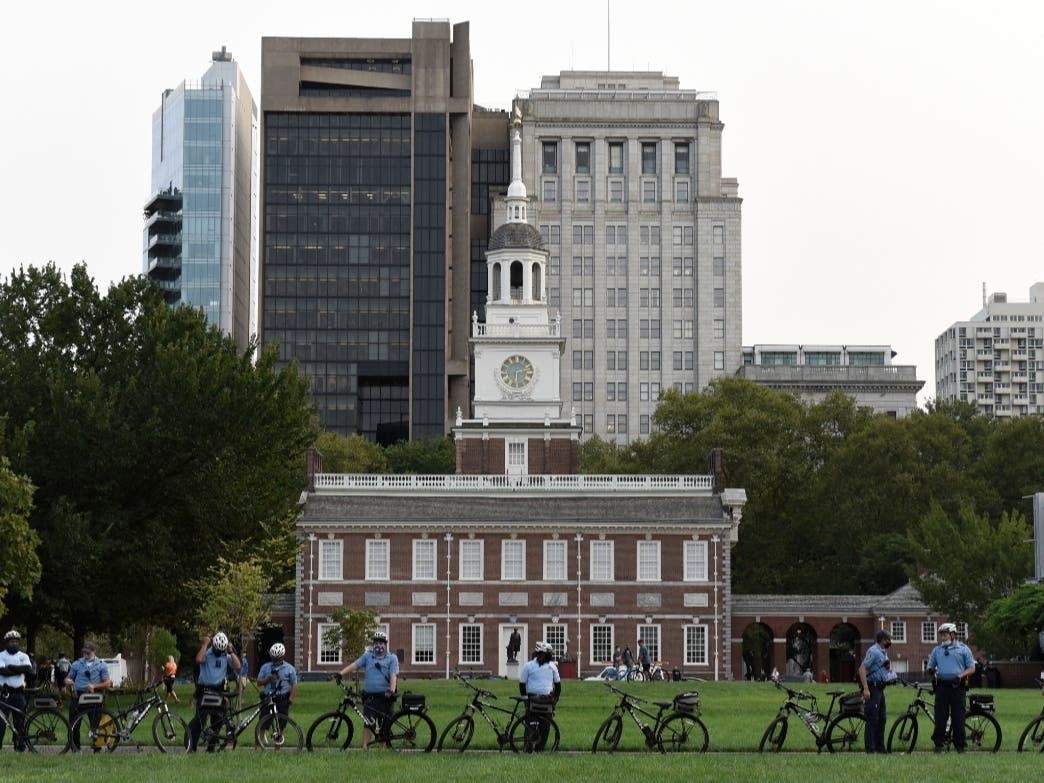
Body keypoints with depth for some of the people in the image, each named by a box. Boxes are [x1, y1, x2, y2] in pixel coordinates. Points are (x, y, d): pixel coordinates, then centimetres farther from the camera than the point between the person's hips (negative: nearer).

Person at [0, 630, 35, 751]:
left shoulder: (23, 656, 12)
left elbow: (29, 669, -8)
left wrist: (11, 667, -12)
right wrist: (19, 670, -10)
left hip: (18, 692, 2)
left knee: (19, 720, 3)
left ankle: (20, 746, 8)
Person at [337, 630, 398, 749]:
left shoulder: (392, 658, 4)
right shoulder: (368, 656, 12)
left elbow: (393, 676, -7)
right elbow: (354, 665, 2)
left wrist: (391, 691, -23)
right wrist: (341, 673, -13)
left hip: (385, 696, -1)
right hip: (370, 696, 1)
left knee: (384, 725, 4)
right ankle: (365, 747, -18)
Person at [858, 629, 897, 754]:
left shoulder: (883, 652, 17)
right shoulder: (873, 651, -14)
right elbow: (862, 669, -22)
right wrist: (865, 688, -27)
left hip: (880, 688, 10)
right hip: (873, 688, -10)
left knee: (882, 718, 13)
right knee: (872, 720, -8)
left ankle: (880, 747, 20)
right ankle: (870, 749, -7)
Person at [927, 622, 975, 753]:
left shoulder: (963, 649, 7)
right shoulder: (937, 650, 16)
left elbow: (971, 668, 6)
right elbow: (930, 666, 23)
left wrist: (960, 676, -10)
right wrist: (932, 671, 0)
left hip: (957, 687, -2)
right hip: (942, 687, 2)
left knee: (958, 718, -2)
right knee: (940, 717, -2)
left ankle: (960, 746, 3)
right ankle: (938, 744, 3)